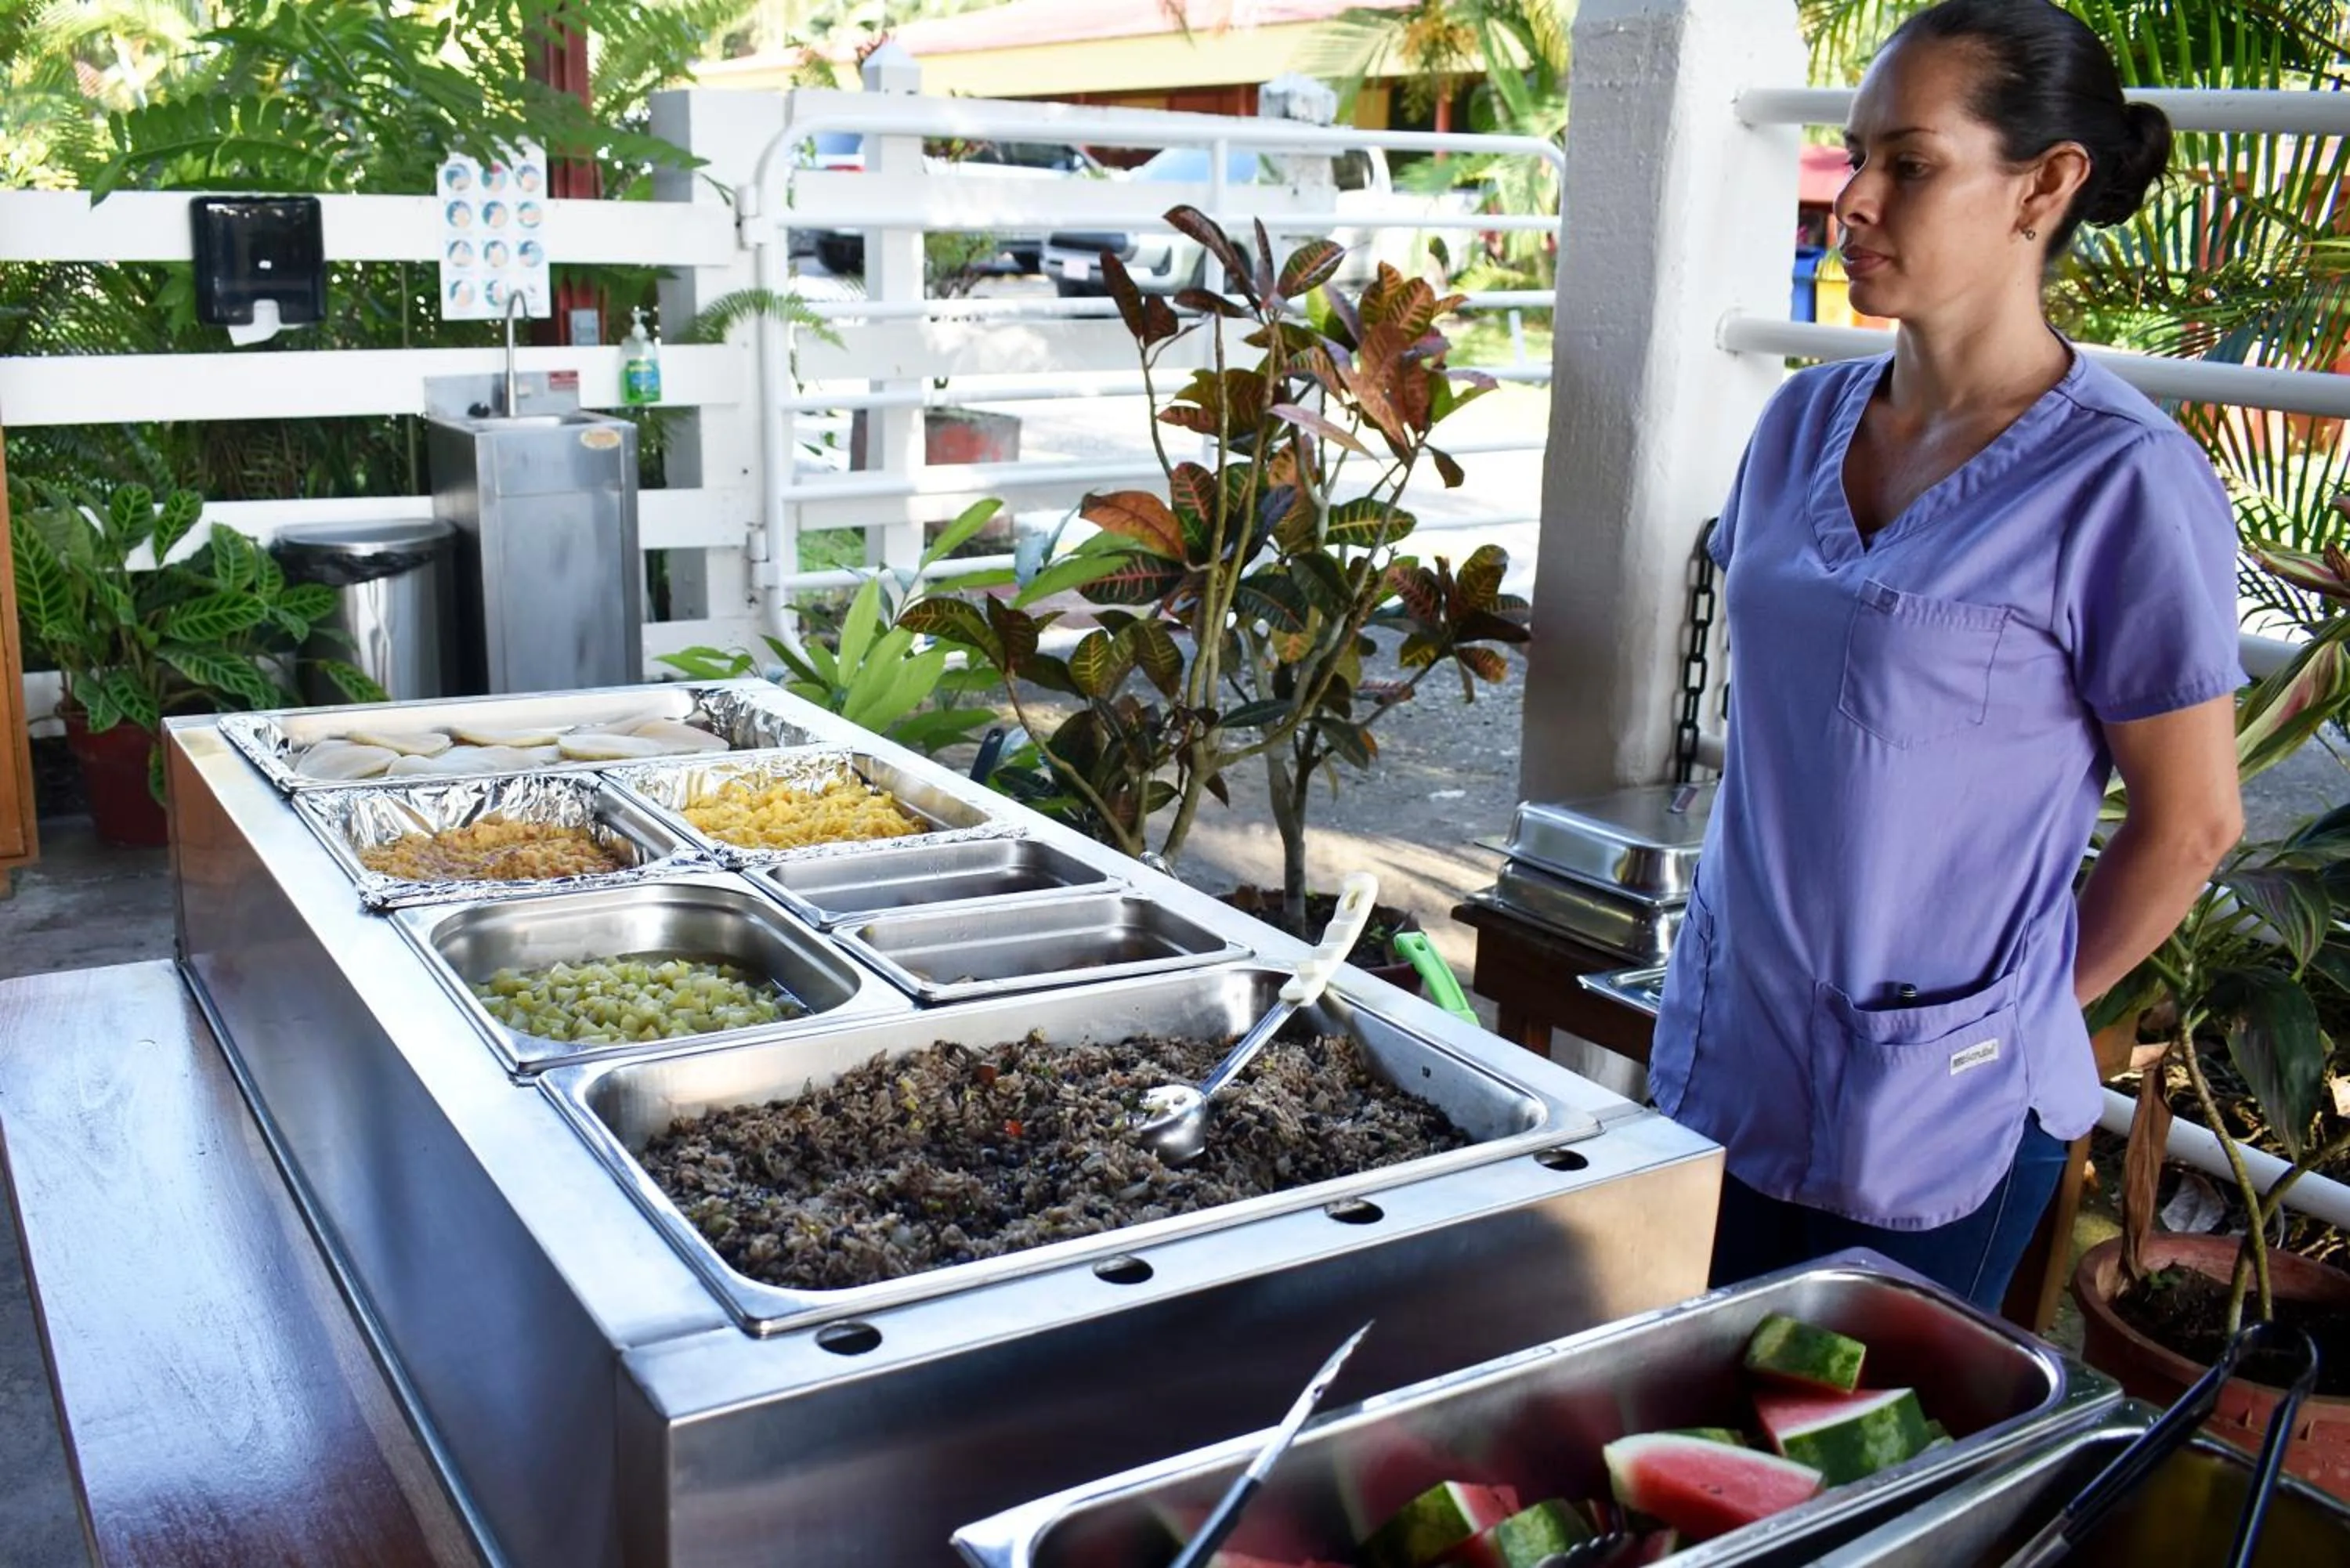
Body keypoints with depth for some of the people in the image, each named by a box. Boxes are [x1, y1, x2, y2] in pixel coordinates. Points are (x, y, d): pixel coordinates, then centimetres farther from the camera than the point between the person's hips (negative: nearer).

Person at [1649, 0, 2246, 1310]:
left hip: (1936, 1113, -5)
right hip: (1722, 1057, 6)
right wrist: (1748, 916, 14)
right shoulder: (1805, 422, 3)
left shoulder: (2124, 482, -16)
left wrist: (2029, 1008, 1)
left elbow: (2193, 821, -9)